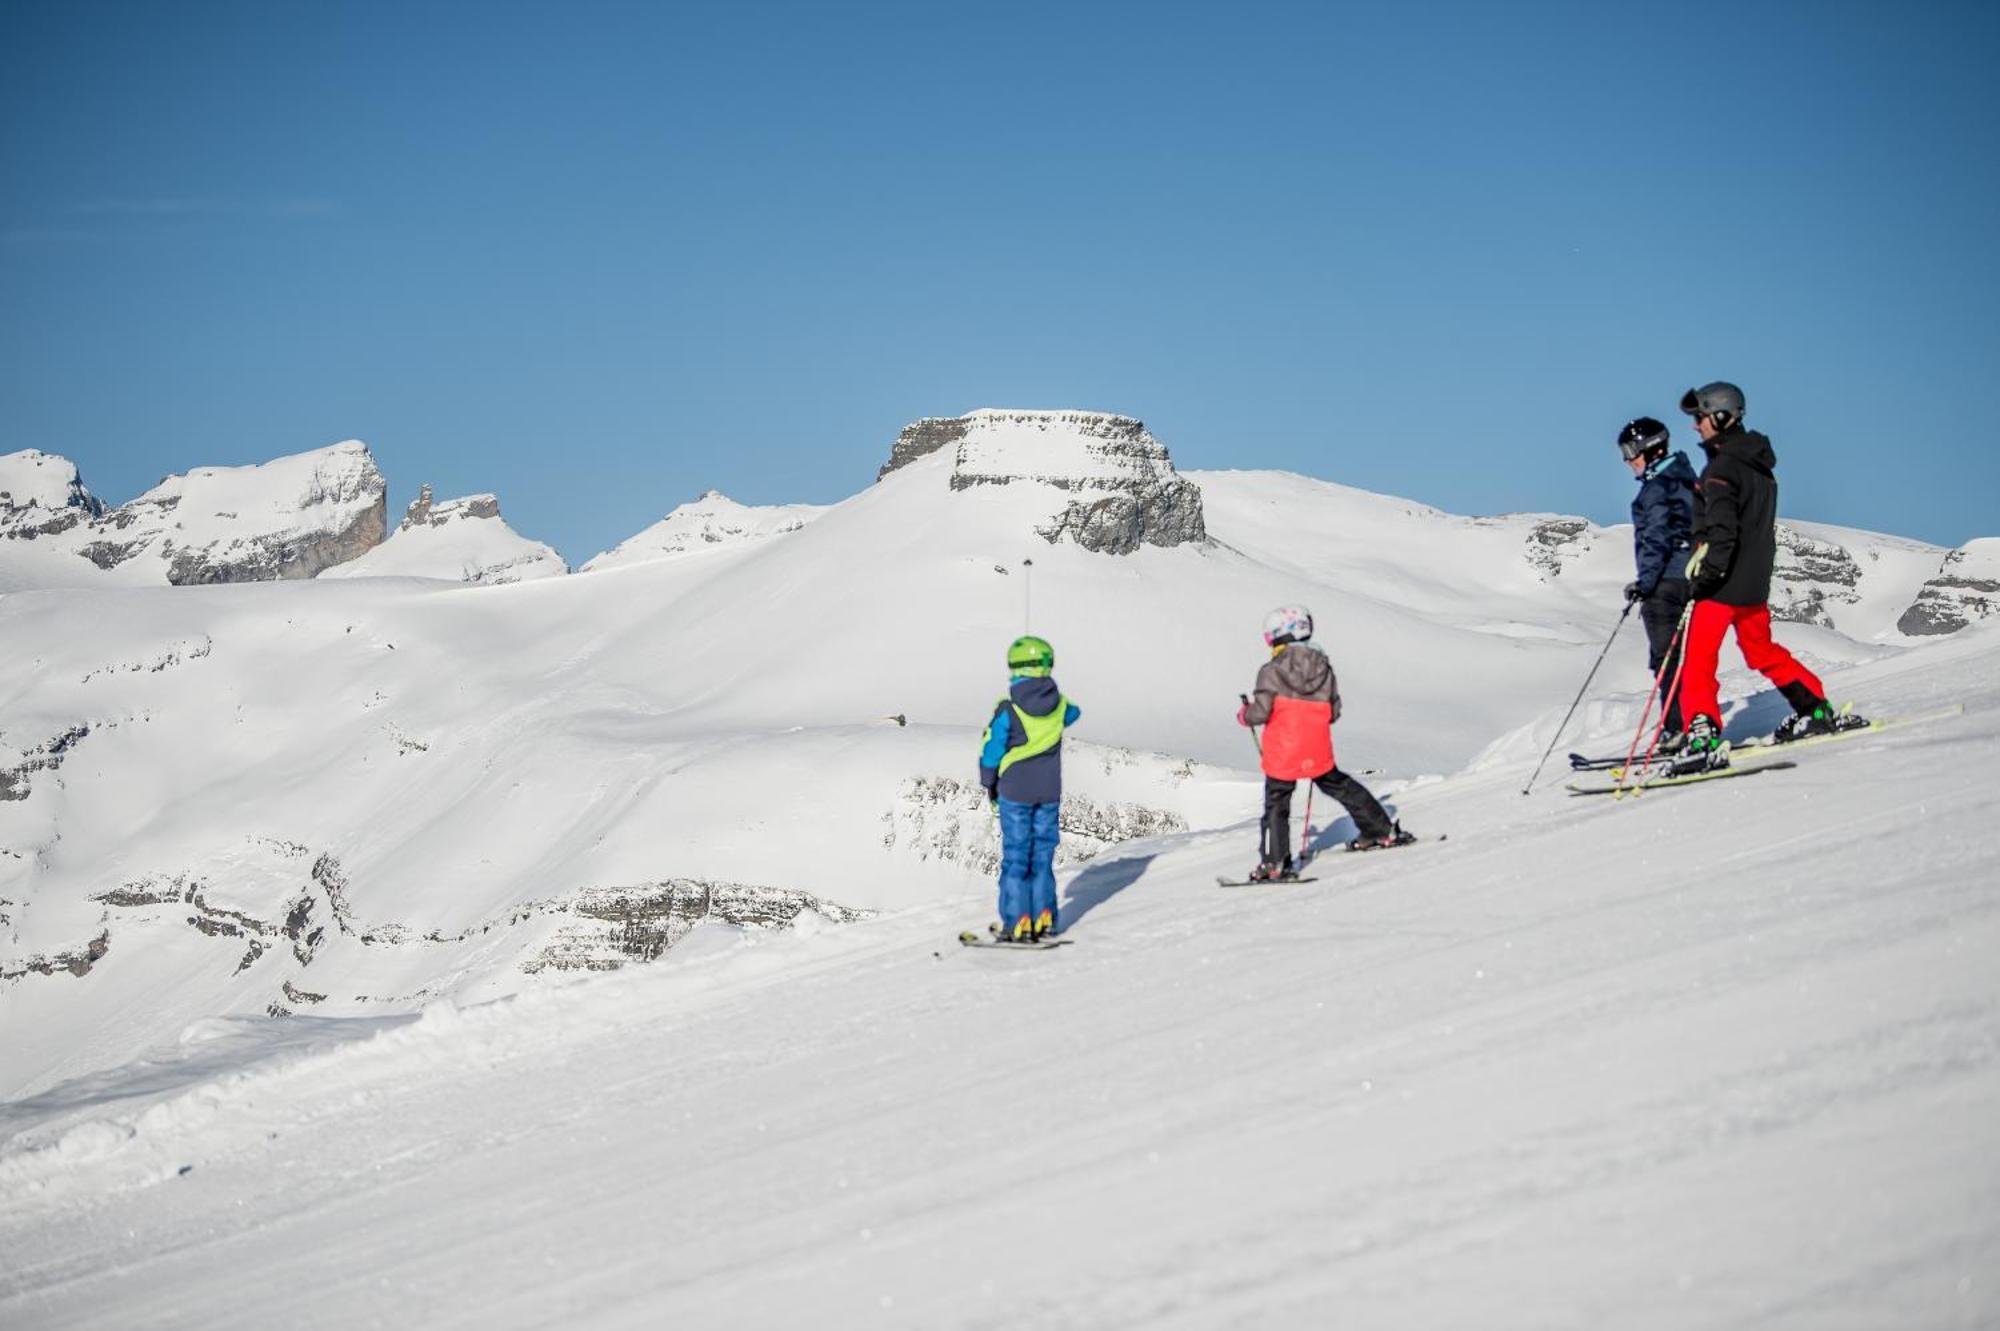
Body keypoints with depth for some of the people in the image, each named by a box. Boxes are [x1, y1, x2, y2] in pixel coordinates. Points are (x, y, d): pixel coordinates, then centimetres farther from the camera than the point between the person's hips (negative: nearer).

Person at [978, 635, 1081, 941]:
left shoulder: (1008, 709, -16)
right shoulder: (1059, 706, -4)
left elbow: (992, 750, -10)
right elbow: (1074, 713, 21)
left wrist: (989, 784, 6)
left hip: (1014, 793, -3)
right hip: (1049, 793, 4)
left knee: (1016, 855, 2)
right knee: (1043, 853, 12)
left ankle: (1017, 924, 0)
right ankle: (1044, 918, 13)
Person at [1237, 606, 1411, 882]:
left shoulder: (1271, 672, -11)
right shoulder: (1324, 668, 2)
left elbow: (1261, 712, -15)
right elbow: (1334, 712, 6)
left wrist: (1244, 715, 7)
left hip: (1281, 753, -4)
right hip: (1318, 753, 4)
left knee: (1276, 805, 5)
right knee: (1341, 786, 22)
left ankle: (1274, 862, -1)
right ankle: (1383, 831, 29)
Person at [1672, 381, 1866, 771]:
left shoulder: (1722, 468, -16)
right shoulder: (1758, 463, 13)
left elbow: (1722, 529, -25)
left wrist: (1706, 574, -23)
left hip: (1725, 582, -9)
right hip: (1756, 580, 9)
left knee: (1698, 660, -9)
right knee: (1761, 650, 24)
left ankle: (1705, 739, -19)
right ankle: (1817, 710, 29)